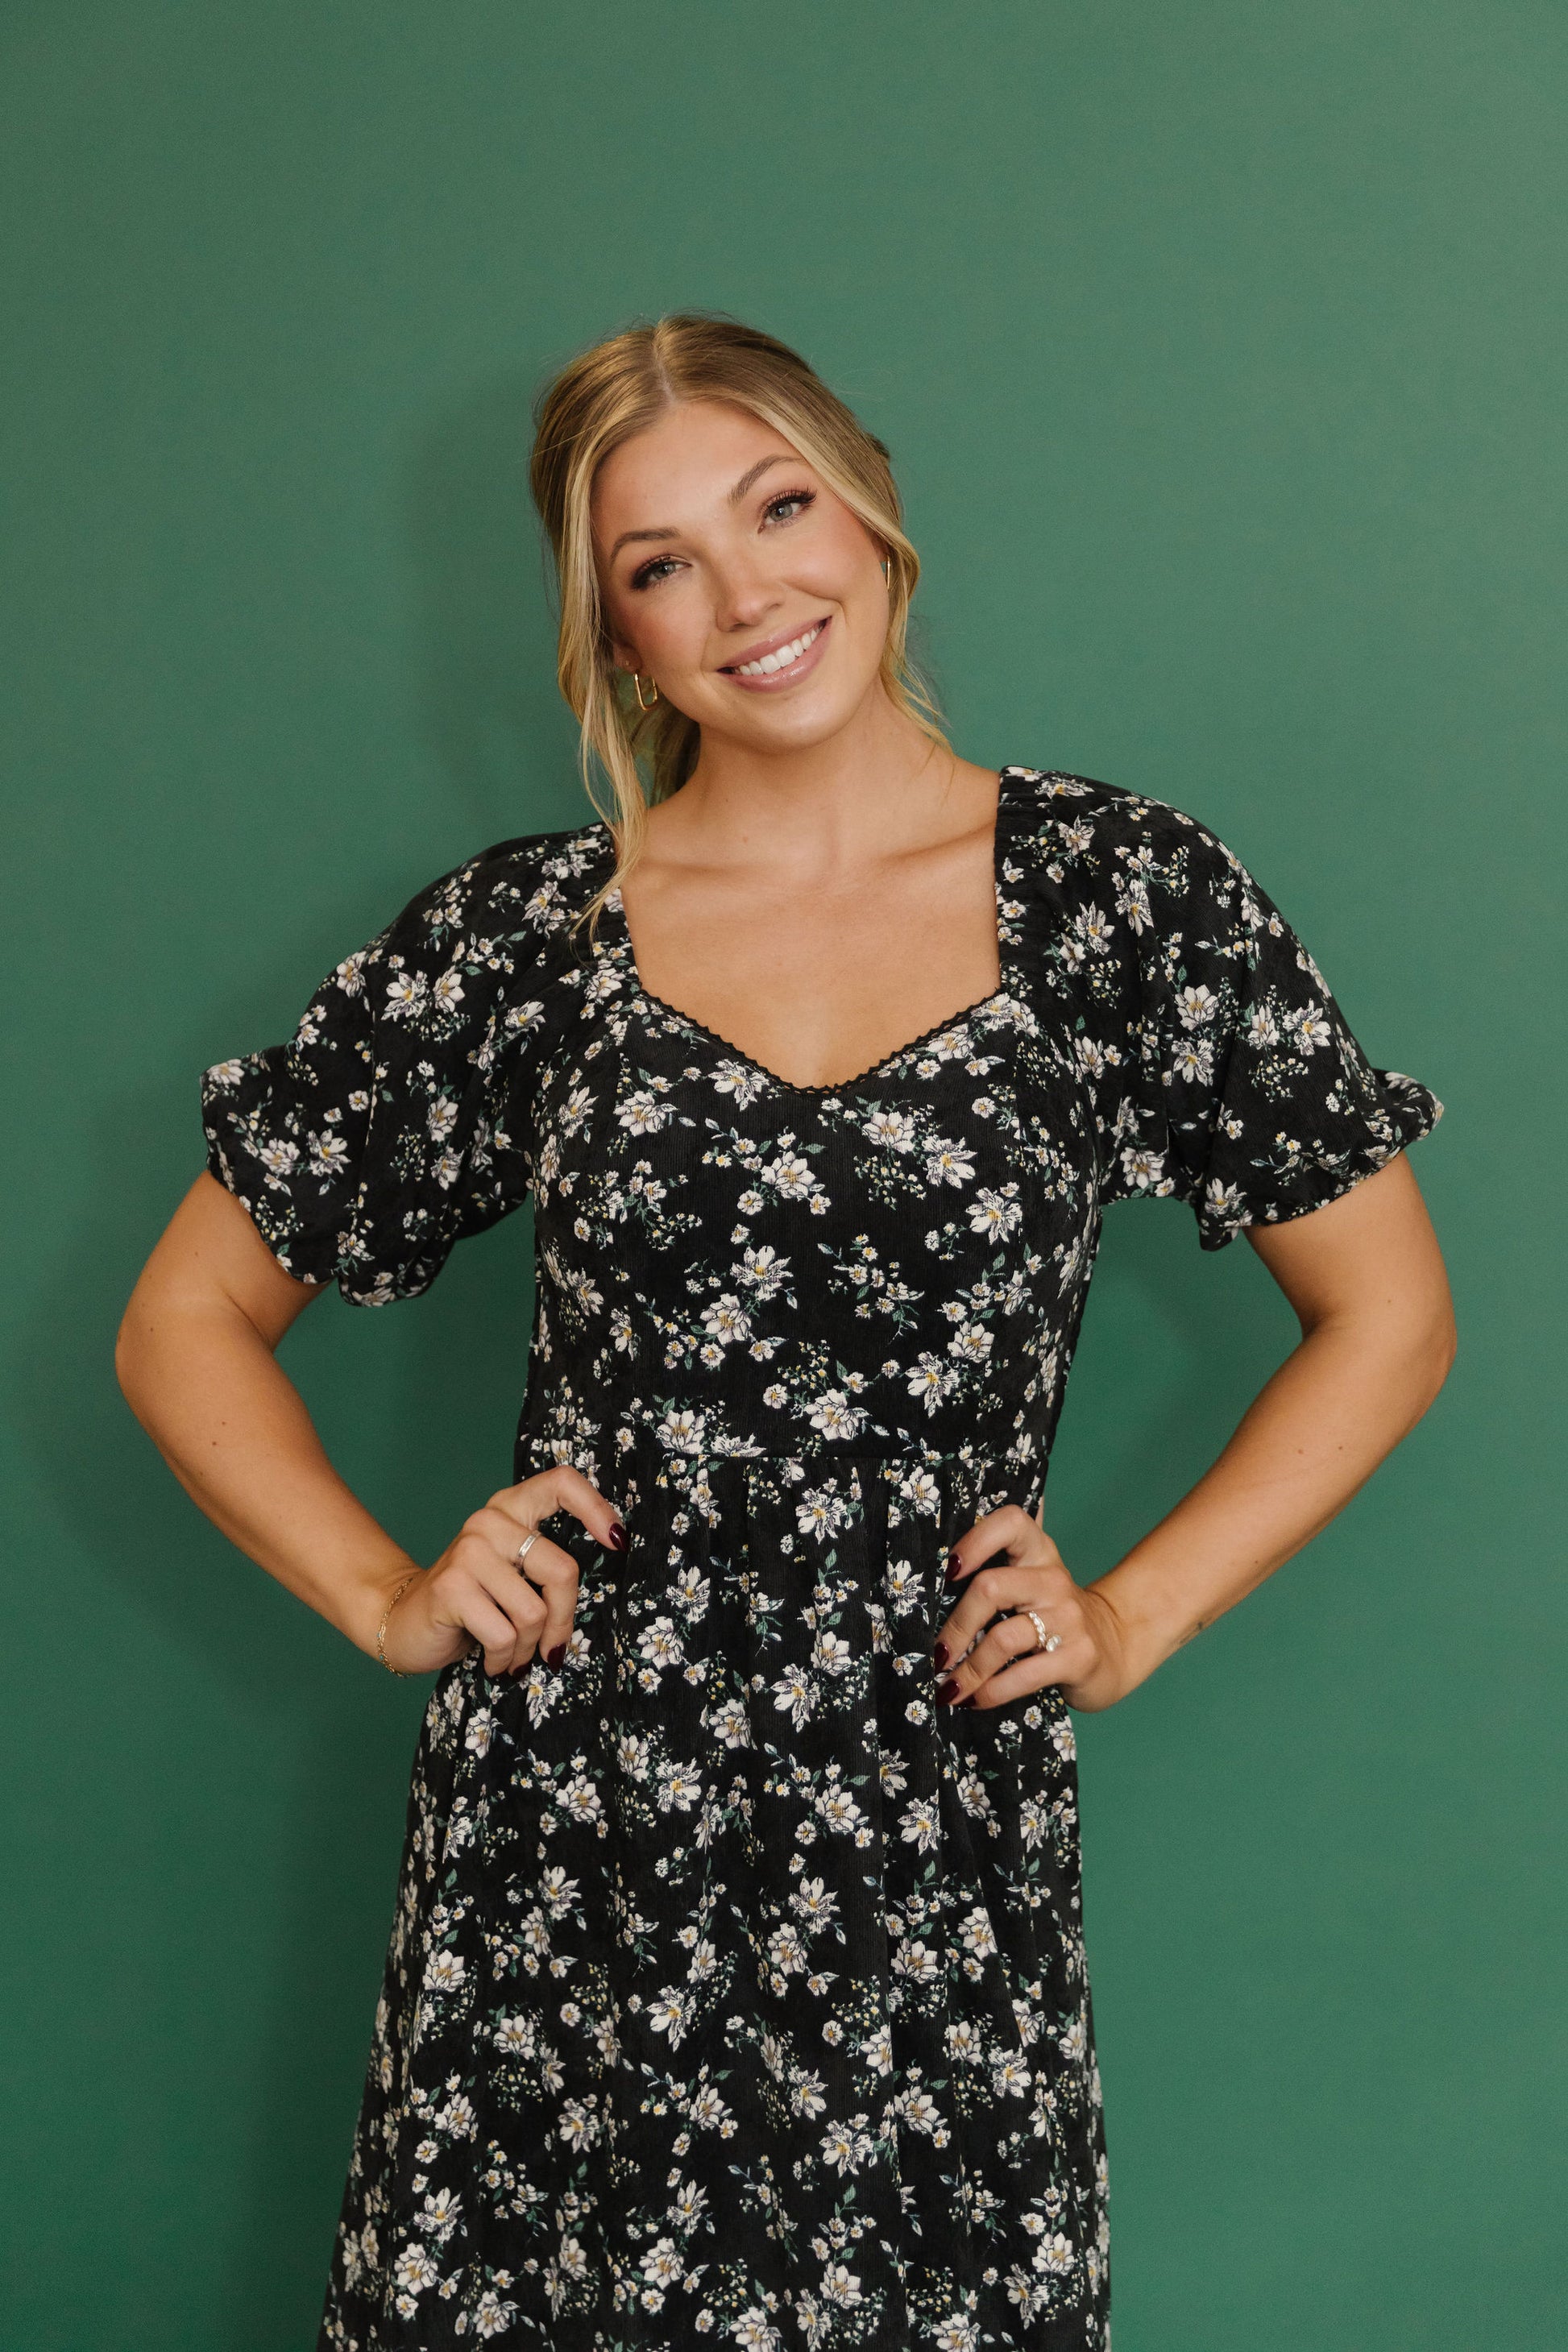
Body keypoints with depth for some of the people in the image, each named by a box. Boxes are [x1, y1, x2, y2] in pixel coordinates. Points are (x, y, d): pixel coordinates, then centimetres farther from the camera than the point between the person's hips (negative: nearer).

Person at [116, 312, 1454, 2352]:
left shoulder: (1124, 895, 0)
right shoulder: (521, 936, 2)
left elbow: (1389, 1317, 9)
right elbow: (186, 1325, 12)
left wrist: (1133, 1618, 3)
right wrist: (391, 1601, 2)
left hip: (937, 1858, 0)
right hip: (565, 1846, 1)